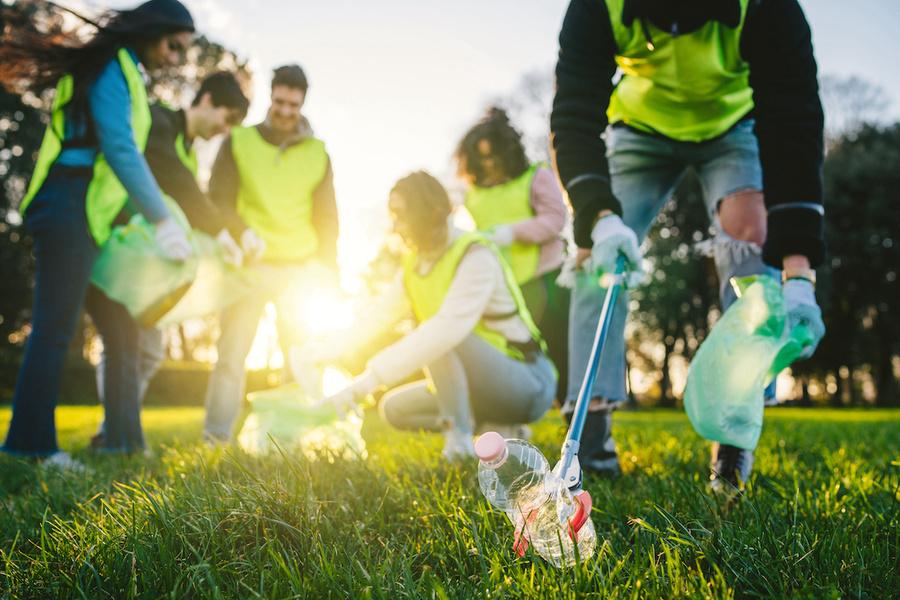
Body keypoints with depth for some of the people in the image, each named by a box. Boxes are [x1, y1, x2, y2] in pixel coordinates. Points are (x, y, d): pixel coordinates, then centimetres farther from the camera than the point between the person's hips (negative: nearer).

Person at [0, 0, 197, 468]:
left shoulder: (126, 75, 22)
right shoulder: (113, 68, -8)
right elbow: (119, 149, -18)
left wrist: (146, 218, 19)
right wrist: (163, 220, -18)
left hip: (87, 215, 10)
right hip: (69, 209, -10)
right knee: (55, 327, -10)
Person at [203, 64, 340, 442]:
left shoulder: (317, 153, 11)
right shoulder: (238, 142, 6)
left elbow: (327, 218, 11)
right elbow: (218, 199, -1)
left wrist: (329, 276, 5)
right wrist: (242, 231, -21)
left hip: (300, 269, 2)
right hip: (249, 266, -2)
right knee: (232, 353, -6)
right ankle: (216, 438, -2)